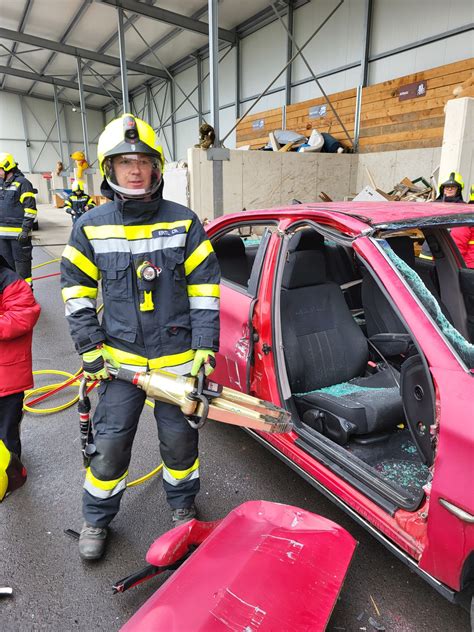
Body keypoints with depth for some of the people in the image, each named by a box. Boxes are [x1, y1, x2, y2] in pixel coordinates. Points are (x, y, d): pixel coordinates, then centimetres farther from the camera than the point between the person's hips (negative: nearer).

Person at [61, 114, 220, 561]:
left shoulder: (184, 222, -3)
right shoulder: (90, 227, 0)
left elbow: (204, 285, -2)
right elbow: (76, 288, 6)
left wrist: (205, 346, -8)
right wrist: (89, 347, -1)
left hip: (178, 357, 0)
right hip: (119, 357, 1)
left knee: (180, 438, 14)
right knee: (109, 442, 10)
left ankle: (183, 504, 41)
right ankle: (96, 519, 36)